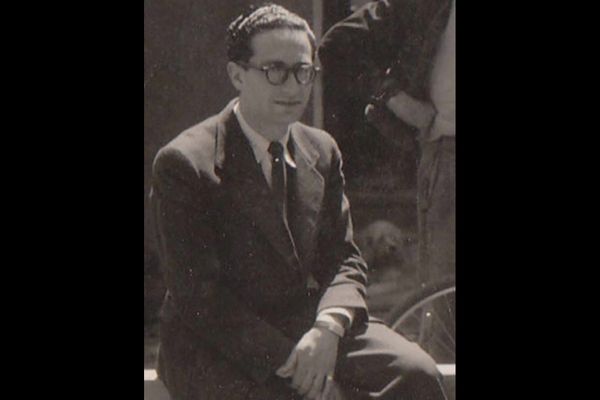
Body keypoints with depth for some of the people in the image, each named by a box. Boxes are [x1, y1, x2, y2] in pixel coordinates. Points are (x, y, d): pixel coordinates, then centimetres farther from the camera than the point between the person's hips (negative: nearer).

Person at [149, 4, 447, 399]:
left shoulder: (322, 151, 10)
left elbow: (344, 259, 9)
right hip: (213, 348, -5)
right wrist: (285, 360, -21)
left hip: (309, 322, 5)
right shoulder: (184, 163, -10)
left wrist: (329, 325, -15)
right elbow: (198, 295, -14)